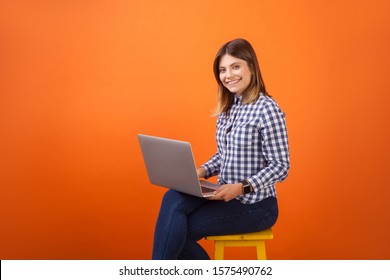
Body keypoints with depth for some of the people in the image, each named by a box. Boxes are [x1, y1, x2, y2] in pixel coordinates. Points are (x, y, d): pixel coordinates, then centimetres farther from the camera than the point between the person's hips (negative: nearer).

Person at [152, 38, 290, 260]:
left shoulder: (267, 109, -15)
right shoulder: (227, 108, 9)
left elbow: (281, 167, -15)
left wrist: (241, 187, -25)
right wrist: (202, 171, -1)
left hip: (255, 204, -6)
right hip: (226, 196, 6)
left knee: (178, 229, -17)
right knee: (173, 198, -20)